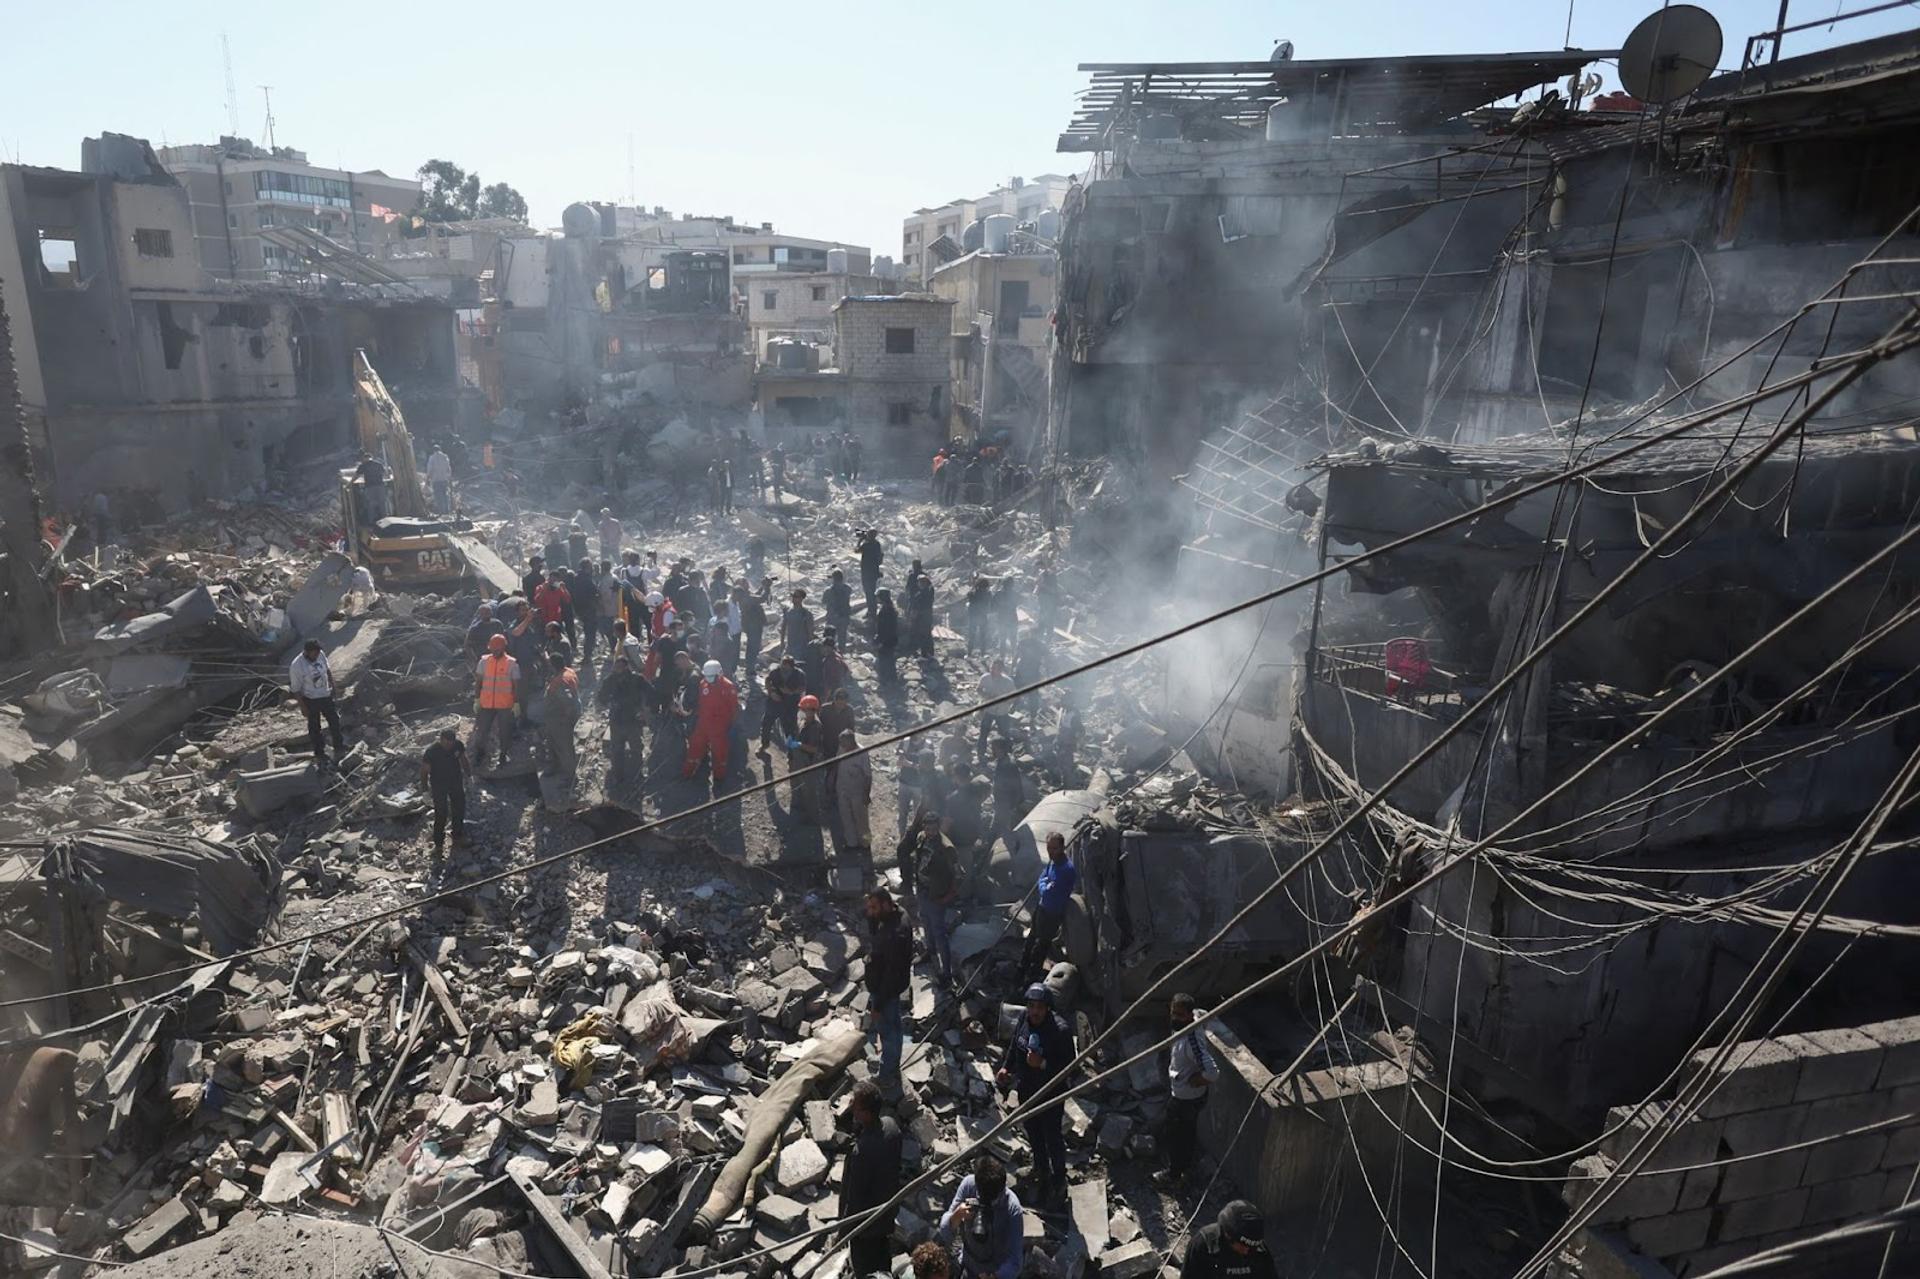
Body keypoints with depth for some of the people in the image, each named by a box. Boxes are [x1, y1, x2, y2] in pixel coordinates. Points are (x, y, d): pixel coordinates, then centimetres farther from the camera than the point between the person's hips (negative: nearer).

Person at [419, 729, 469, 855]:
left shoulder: (458, 745, -15)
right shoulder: (431, 751, -27)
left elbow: (463, 759, 4)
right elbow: (424, 771, -15)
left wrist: (466, 774, 10)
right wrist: (426, 787, -11)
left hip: (456, 782, 4)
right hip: (439, 786, -4)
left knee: (459, 811, 16)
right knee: (441, 815, -2)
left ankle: (458, 836, 37)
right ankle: (439, 844, 14)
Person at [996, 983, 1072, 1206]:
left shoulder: (1060, 1030, -28)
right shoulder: (1023, 1023, -9)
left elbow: (1069, 1065, -23)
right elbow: (1013, 1048, 9)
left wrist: (1042, 1064, -33)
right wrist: (1005, 1067, -3)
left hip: (1050, 1093, -6)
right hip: (1026, 1090, 6)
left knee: (1052, 1136, 10)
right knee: (1033, 1132, 25)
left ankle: (1059, 1181, 33)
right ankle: (1041, 1168, 51)